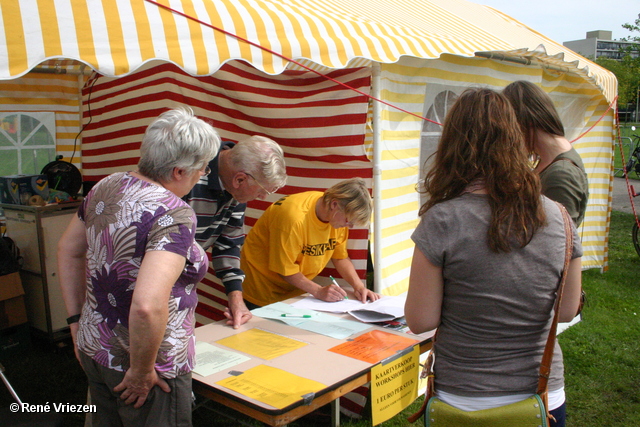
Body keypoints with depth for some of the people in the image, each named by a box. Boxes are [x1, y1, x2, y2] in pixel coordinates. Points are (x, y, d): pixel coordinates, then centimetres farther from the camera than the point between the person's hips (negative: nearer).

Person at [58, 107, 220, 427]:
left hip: (93, 348, 8)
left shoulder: (105, 187, -1)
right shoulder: (174, 215, -25)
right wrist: (141, 372, -20)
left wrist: (77, 320, 15)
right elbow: (148, 306, -35)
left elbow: (68, 251, 11)